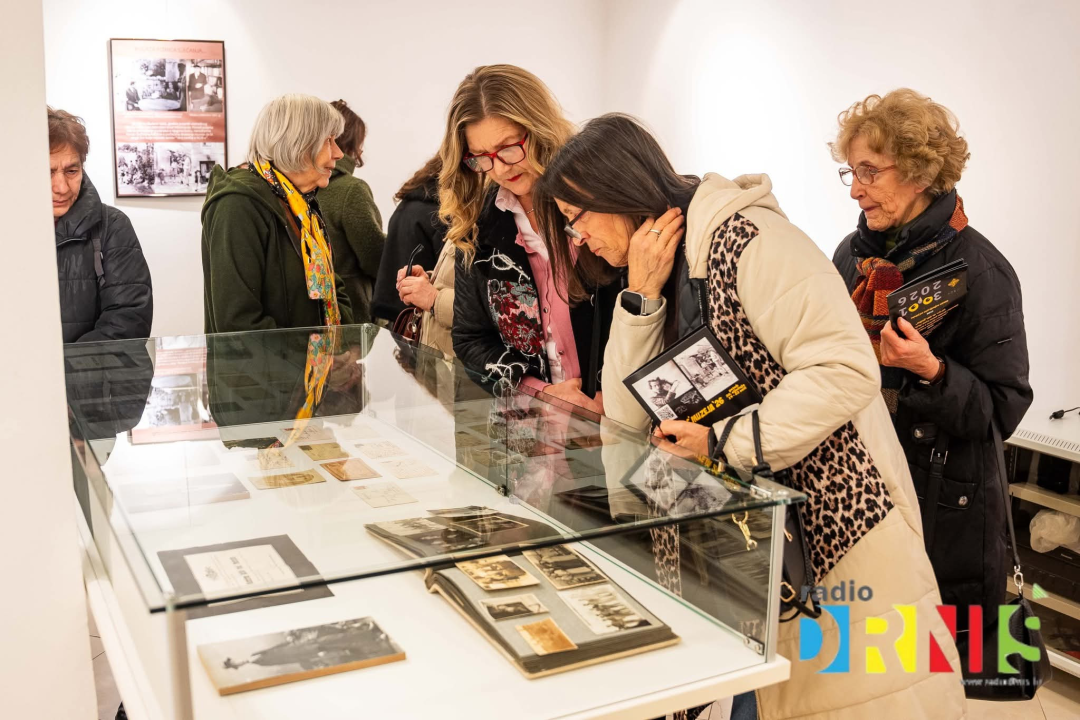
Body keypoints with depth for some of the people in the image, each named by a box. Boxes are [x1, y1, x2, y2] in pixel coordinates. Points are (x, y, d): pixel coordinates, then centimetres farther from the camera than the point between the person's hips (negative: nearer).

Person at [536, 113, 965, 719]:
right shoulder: (667, 269, 10)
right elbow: (628, 413, 3)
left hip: (842, 517, -8)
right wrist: (642, 295, -8)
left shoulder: (747, 241, -18)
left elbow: (846, 368, -26)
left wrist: (727, 443, -24)